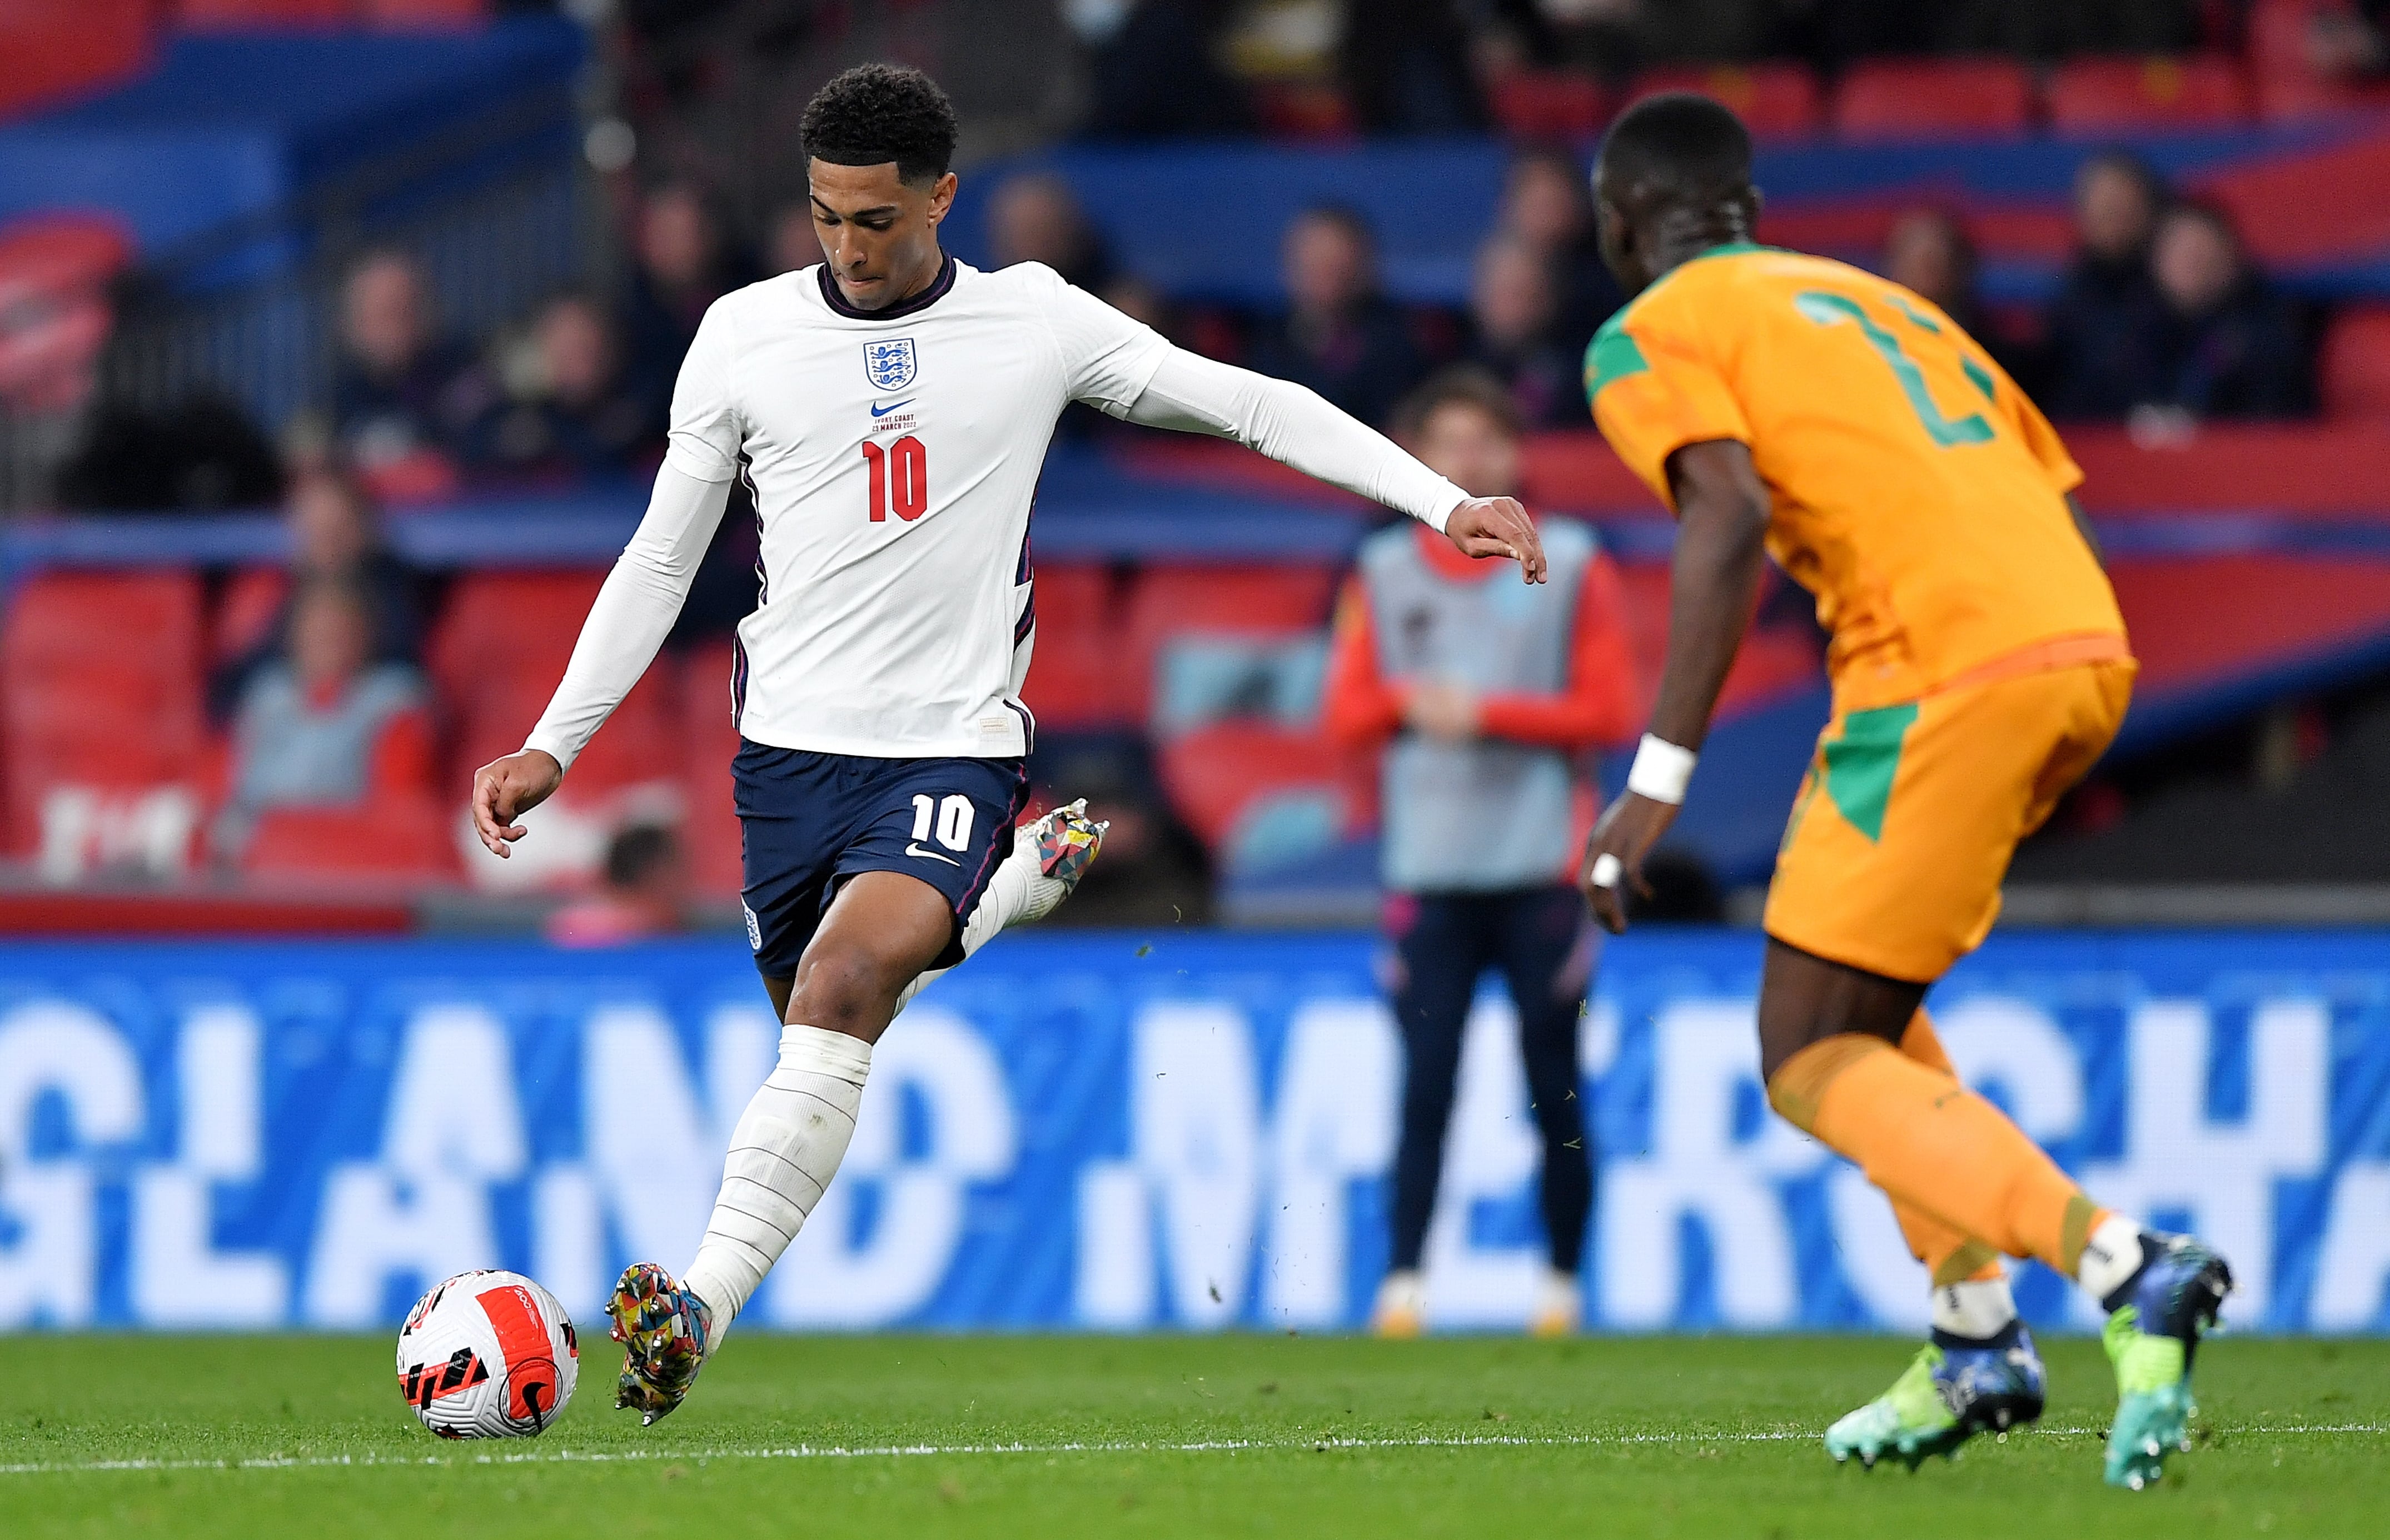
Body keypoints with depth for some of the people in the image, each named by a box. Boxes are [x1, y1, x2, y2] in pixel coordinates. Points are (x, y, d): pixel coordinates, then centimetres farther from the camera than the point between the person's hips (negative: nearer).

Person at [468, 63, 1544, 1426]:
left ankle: (701, 1308, -32)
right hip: (793, 748, 4)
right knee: (824, 1027, 11)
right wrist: (552, 748, 8)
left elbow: (1245, 404, 3)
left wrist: (1447, 503, -4)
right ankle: (1028, 880, 42)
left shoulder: (1031, 320, 0)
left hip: (954, 748, -4)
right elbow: (661, 560, 12)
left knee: (843, 984, -27)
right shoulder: (745, 335, 3)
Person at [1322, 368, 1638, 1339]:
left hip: (1542, 868, -1)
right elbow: (1347, 714, 11)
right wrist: (1409, 703, -9)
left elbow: (1610, 712, -1)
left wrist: (1490, 713, -9)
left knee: (1555, 1092, 0)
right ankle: (1402, 1284, -5)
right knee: (1425, 1086, -6)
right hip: (1429, 871, 1)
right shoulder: (1384, 576, 11)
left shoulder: (1570, 567, 4)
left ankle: (1562, 1284, 9)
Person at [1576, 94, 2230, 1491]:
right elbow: (2062, 507, 24)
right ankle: (1976, 1344, 14)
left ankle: (2131, 1272, -19)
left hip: (1944, 671, -8)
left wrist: (1658, 781, -14)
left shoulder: (1649, 340, 7)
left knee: (1814, 1065, 0)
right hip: (2091, 650, 8)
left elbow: (1730, 518, -12)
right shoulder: (1880, 298, 30)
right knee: (1860, 996, 25)